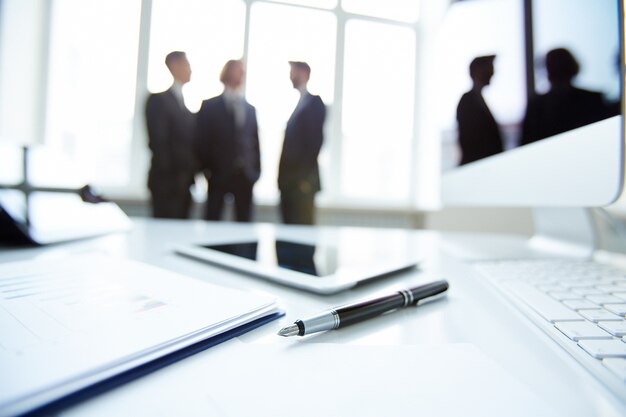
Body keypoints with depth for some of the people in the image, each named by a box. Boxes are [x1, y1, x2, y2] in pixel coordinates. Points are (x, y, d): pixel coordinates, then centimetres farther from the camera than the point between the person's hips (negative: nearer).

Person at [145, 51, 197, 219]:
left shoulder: (185, 105, 18)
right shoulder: (159, 100, -5)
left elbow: (189, 143, 13)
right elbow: (158, 142, -12)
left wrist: (190, 176, 6)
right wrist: (168, 176, -15)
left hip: (184, 183, 7)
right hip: (167, 181, -7)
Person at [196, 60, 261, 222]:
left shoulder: (250, 108, 15)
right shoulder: (209, 106, 5)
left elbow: (255, 141, 13)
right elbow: (202, 140, 2)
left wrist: (256, 170, 6)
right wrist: (207, 169, -4)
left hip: (245, 175, 3)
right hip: (219, 173, -3)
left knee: (244, 222, 6)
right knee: (212, 220, 1)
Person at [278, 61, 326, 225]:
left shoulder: (314, 102, -4)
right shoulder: (301, 103, 20)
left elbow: (316, 140, -13)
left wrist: (306, 177, -17)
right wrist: (283, 178, 11)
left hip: (302, 180, -8)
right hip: (290, 181, 8)